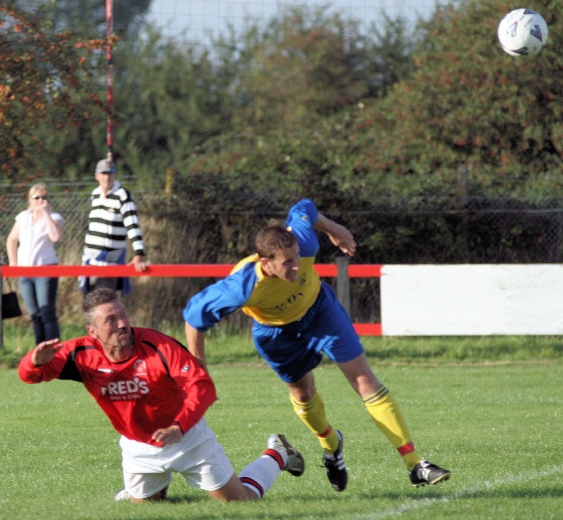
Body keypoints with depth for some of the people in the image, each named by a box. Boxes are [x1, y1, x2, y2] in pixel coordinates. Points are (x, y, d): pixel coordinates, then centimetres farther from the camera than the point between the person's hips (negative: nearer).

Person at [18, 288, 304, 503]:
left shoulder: (158, 346, -29)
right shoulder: (83, 355, -19)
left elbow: (202, 386, -31)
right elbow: (29, 374, -16)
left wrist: (180, 427, -46)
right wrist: (37, 361, -41)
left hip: (187, 437, -3)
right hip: (139, 448, 3)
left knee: (241, 500, 6)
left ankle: (276, 455, 35)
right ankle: (157, 487, 43)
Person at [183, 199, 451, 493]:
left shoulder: (303, 244, -38)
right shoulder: (244, 286, -43)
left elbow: (304, 210, -14)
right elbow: (195, 314, -33)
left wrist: (333, 229, 7)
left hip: (319, 310, 1)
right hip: (276, 333, -1)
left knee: (365, 380, -6)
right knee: (302, 392, 16)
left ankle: (415, 465, -6)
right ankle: (331, 446, 51)